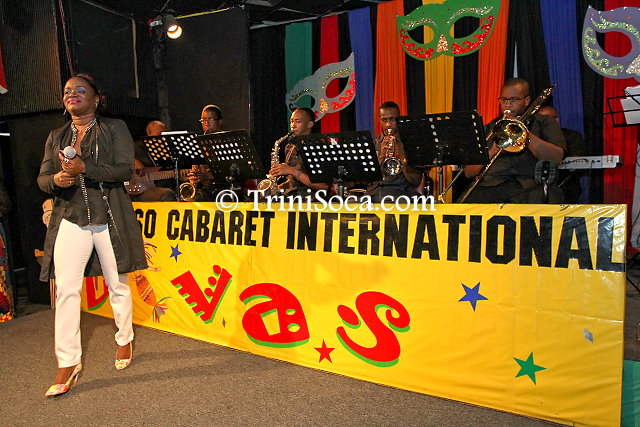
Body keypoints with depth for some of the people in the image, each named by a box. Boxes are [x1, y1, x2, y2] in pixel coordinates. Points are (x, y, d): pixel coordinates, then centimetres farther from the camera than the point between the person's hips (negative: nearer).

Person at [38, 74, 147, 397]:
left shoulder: (114, 128, 3)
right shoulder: (56, 136, 16)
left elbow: (126, 169, -9)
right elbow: (42, 178, 14)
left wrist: (84, 168, -20)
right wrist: (56, 179, -10)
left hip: (109, 218, -3)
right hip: (70, 219, 3)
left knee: (117, 284, 7)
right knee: (66, 288, -5)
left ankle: (125, 340, 28)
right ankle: (68, 362, 4)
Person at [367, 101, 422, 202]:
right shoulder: (373, 143, 14)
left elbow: (416, 181, -2)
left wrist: (402, 157, -16)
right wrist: (381, 156, -12)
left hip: (401, 191, -2)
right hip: (375, 190, 3)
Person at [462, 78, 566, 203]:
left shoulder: (544, 122, 20)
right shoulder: (489, 128, 24)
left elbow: (556, 158, -1)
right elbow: (469, 172, 15)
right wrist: (490, 153, -3)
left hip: (531, 185, -1)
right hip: (493, 183, 2)